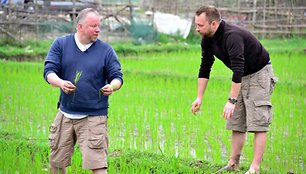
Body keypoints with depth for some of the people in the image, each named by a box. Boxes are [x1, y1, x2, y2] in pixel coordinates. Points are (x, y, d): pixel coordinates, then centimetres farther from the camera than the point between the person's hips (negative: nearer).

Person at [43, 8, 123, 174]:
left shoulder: (106, 50, -1)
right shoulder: (60, 44, 1)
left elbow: (117, 77, 2)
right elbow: (49, 71, -4)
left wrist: (112, 86, -23)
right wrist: (60, 83, -26)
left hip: (94, 117, -2)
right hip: (65, 114, 3)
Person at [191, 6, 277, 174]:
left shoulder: (232, 36, -32)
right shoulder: (207, 40, -5)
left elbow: (238, 69, -39)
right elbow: (205, 68, 5)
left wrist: (231, 100, -42)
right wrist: (199, 97, 1)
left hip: (259, 73, -9)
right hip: (242, 77, 9)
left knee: (258, 123, -12)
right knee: (236, 123, 9)